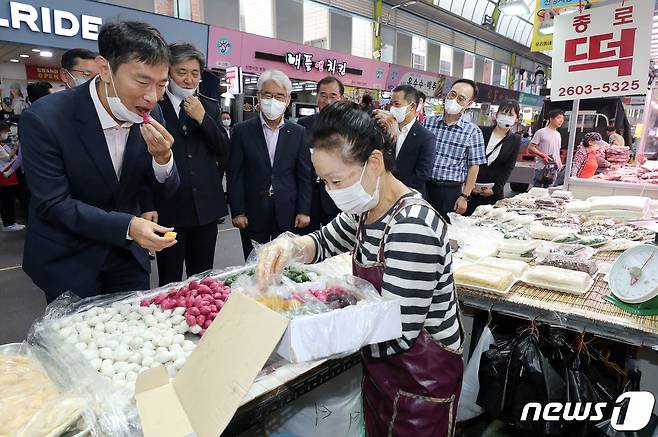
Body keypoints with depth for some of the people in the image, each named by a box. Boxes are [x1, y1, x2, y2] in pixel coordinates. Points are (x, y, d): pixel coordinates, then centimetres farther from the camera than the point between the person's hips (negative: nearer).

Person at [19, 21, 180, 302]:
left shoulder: (150, 114, -9)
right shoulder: (44, 118, -22)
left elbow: (166, 188, -3)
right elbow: (53, 204, -20)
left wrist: (162, 157, -25)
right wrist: (128, 226, -32)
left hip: (127, 251, 4)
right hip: (67, 259, -4)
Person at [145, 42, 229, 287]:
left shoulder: (210, 106, 10)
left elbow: (224, 154, 4)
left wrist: (203, 118, -8)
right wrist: (148, 207, -6)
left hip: (206, 208, 3)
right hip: (168, 209, -3)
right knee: (170, 283, 7)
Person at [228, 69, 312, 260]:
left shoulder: (298, 133, 4)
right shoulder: (242, 131, -1)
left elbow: (304, 176, 4)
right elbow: (235, 174, -1)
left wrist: (303, 211, -1)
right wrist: (237, 212, -6)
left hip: (288, 214, 1)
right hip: (253, 214, -1)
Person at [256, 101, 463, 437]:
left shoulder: (413, 229, -31)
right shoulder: (367, 208, -4)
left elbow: (397, 335, -29)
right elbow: (325, 242, 11)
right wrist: (289, 247, -12)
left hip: (422, 382, -7)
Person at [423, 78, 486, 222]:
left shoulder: (473, 132, -1)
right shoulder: (428, 122, 5)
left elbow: (473, 167, 0)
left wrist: (465, 197, -4)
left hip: (451, 191, -1)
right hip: (423, 187, 2)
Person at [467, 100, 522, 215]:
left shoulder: (515, 140, 4)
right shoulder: (481, 132, 2)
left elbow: (509, 168, 1)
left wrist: (495, 189, -8)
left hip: (495, 192, 0)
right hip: (472, 188, 0)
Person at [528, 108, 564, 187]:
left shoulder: (558, 135, 17)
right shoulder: (541, 132, -5)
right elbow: (530, 148, -9)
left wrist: (560, 163, 9)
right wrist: (543, 155, -18)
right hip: (542, 168, -7)